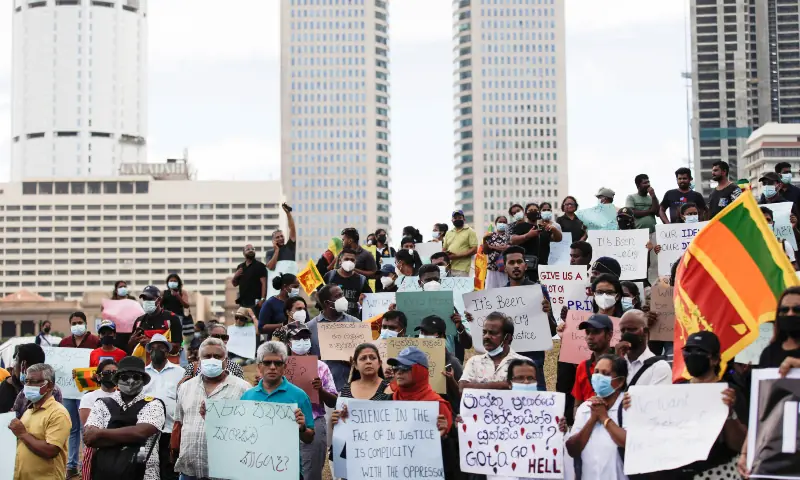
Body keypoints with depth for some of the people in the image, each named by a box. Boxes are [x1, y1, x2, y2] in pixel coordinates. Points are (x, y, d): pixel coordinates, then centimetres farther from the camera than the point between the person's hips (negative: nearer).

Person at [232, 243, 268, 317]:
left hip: (255, 301, -6)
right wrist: (235, 276, -2)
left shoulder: (260, 266, -1)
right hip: (243, 301, 6)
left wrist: (263, 299, -19)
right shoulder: (240, 267, 16)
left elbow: (264, 283, -9)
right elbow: (235, 284, 20)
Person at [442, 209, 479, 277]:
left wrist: (457, 256, -14)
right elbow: (444, 249, 25)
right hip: (448, 268, 5)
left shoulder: (470, 231, 3)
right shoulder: (448, 233, 22)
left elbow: (474, 250, -5)